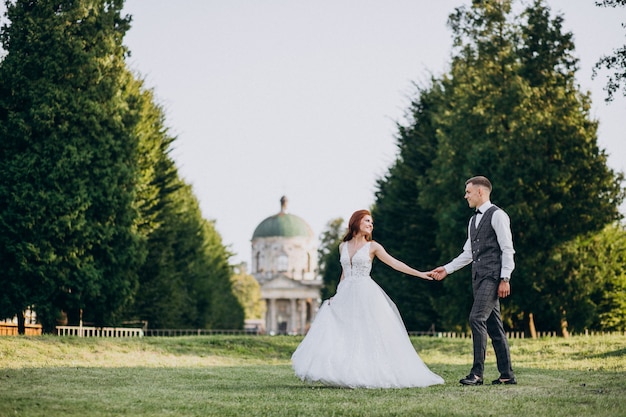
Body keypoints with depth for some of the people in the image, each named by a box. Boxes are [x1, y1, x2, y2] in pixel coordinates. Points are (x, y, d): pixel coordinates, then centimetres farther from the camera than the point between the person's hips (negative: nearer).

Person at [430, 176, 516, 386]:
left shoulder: (497, 215, -6)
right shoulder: (473, 220, 20)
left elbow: (507, 249, -11)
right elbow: (468, 253, 24)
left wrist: (505, 279, -16)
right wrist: (446, 269, 16)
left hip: (492, 276, -9)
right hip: (478, 277, 9)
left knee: (477, 319, -18)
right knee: (493, 325, 8)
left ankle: (477, 373, -17)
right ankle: (507, 374, 12)